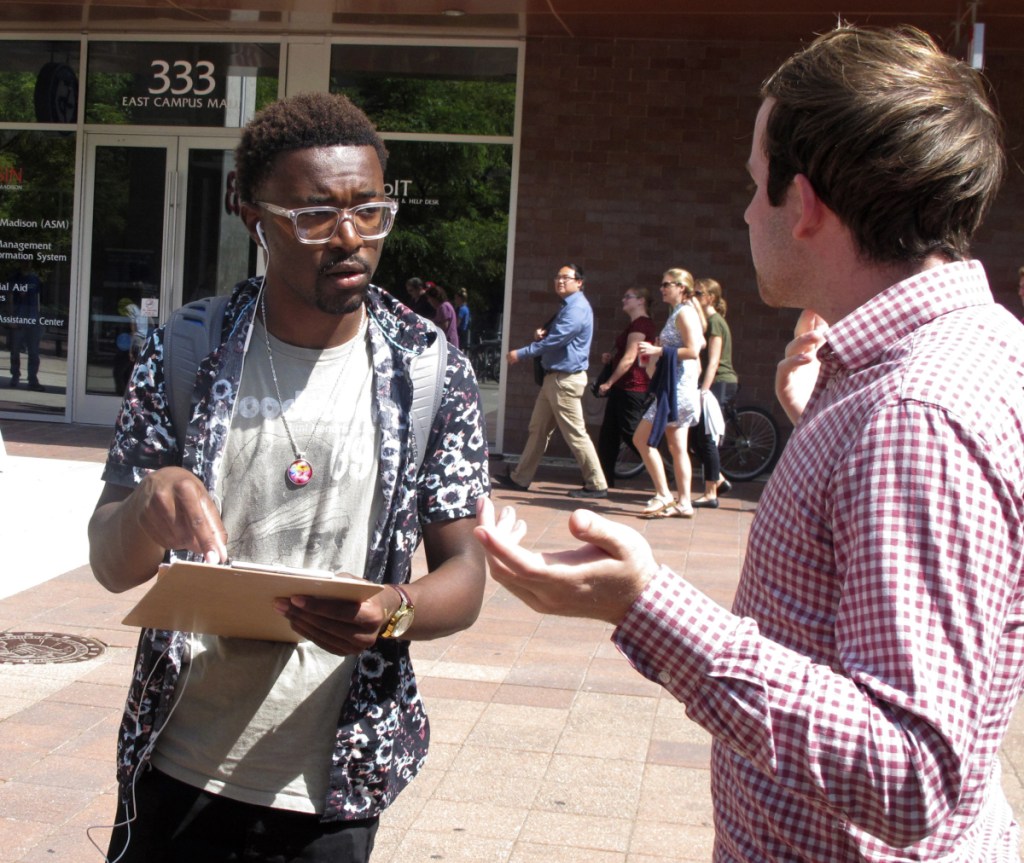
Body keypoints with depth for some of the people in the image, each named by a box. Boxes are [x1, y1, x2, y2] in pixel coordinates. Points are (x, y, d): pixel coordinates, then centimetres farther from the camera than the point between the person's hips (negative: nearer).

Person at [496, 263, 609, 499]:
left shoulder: (577, 309, -16)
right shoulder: (567, 307, 17)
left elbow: (555, 341, -21)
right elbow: (552, 336, 26)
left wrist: (521, 354, -15)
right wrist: (542, 334, 1)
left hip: (566, 379, -11)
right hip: (554, 377, 11)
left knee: (575, 433, -7)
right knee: (538, 429, 13)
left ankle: (597, 485, -1)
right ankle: (520, 478, 19)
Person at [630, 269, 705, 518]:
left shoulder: (684, 313, -11)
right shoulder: (679, 313, 17)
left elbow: (693, 350, -19)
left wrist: (659, 350, -19)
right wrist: (659, 349, 13)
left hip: (678, 386, -10)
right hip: (676, 385, 10)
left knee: (642, 439, -9)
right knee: (677, 447, 9)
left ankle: (663, 496, -7)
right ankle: (683, 503, 11)